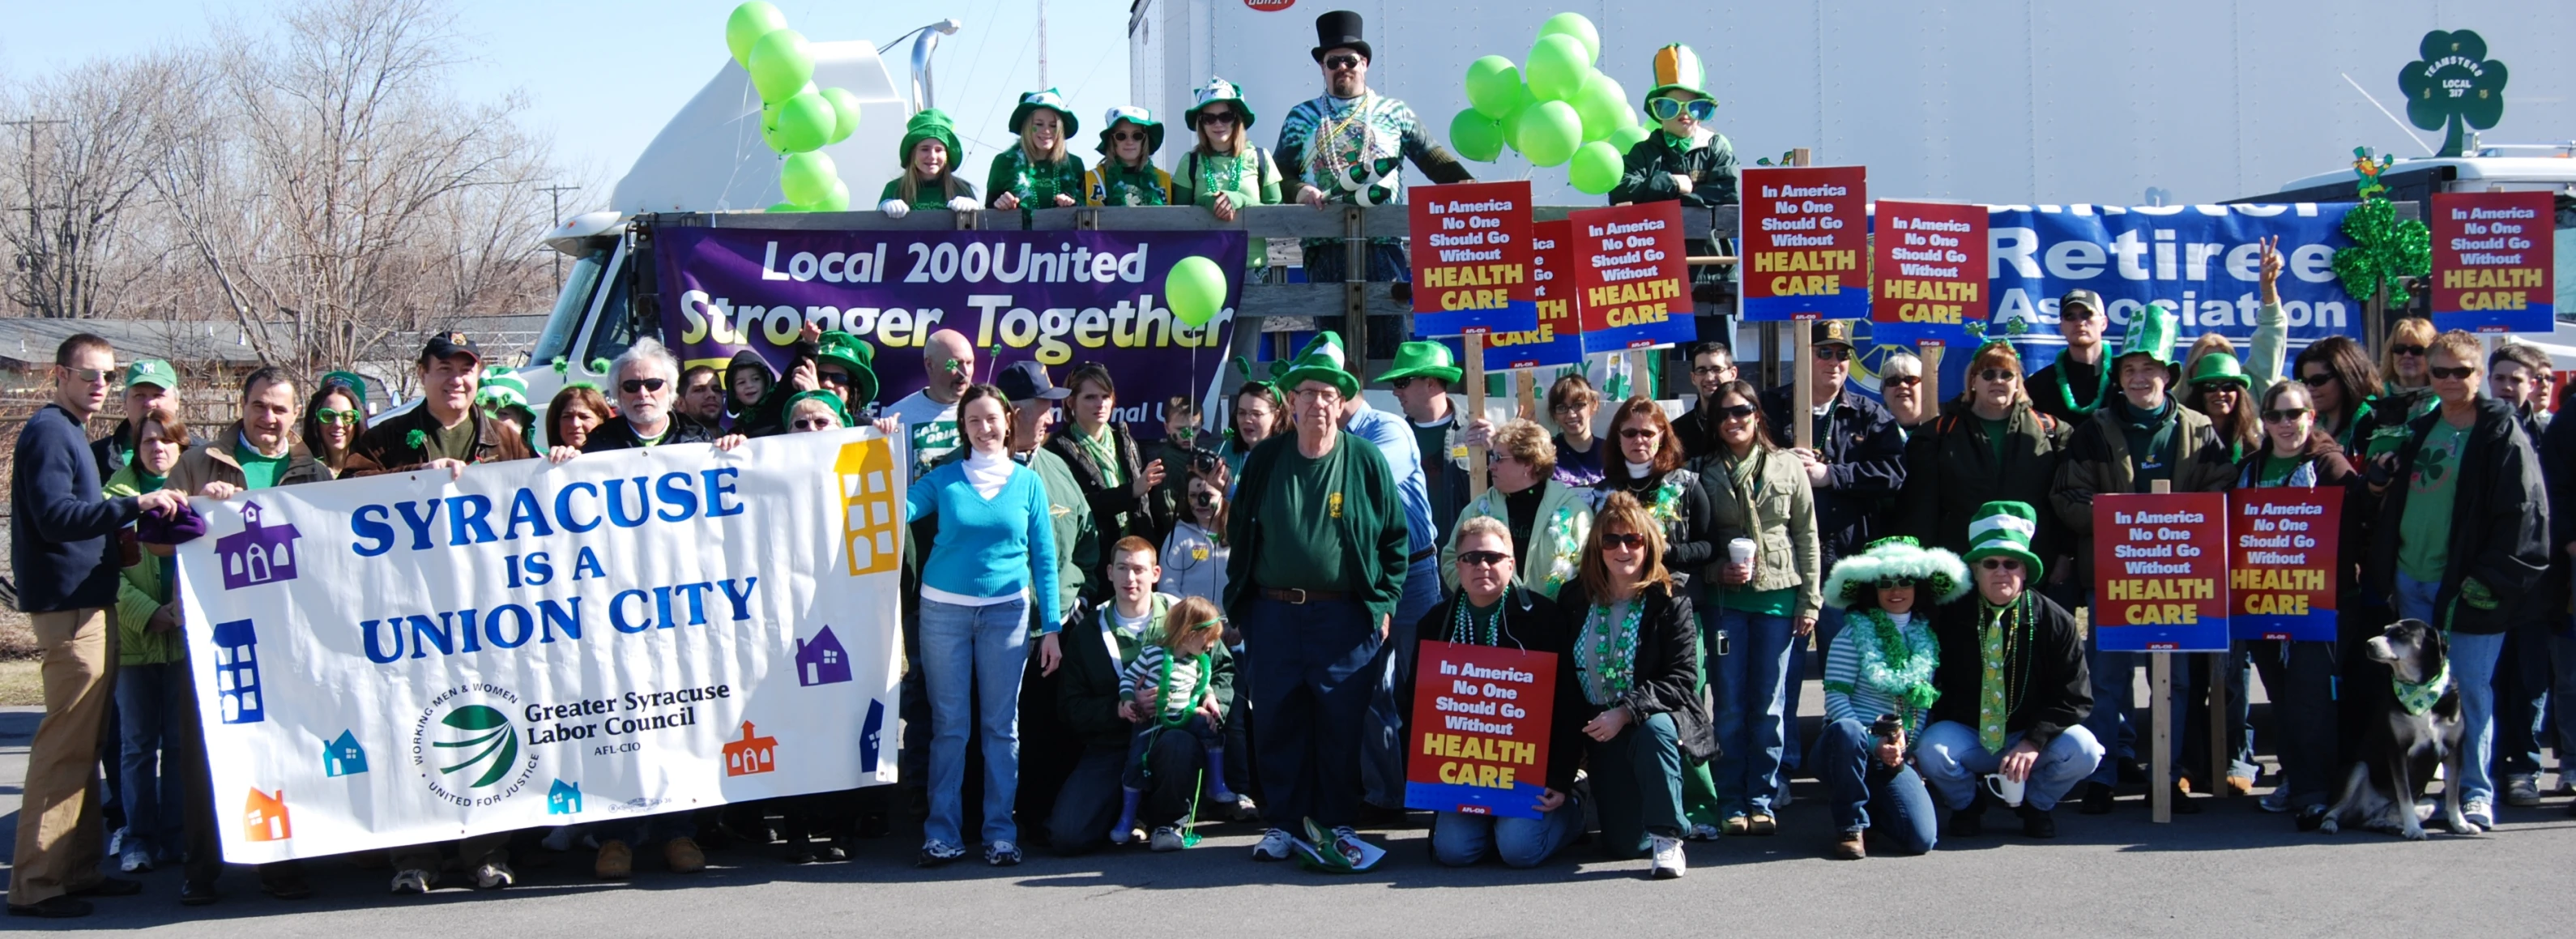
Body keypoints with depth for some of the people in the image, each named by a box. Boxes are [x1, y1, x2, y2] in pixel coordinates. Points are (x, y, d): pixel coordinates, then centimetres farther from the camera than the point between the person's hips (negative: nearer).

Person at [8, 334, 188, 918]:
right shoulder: (48, 432, -11)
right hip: (67, 605, -11)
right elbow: (55, 516, -23)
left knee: (83, 743, 13)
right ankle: (36, 883, -10)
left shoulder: (70, 434, 20)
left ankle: (79, 868, 18)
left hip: (88, 604, 11)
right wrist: (133, 506, -30)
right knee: (66, 744, -11)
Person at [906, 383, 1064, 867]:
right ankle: (942, 833, 6)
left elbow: (1044, 559, 6)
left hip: (1007, 611, 0)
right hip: (944, 610, 0)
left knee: (1001, 726, 3)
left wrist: (1050, 628, 2)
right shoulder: (944, 479, 4)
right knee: (949, 724, 1)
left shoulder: (1028, 482, 5)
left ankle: (1001, 832, 9)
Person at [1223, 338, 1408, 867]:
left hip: (1343, 617, -2)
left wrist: (1382, 604, -2)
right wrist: (1238, 601, 8)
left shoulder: (1366, 461, 1)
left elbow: (1396, 538, 4)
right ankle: (1281, 822, 13)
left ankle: (1338, 823, 12)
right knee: (1276, 723, 4)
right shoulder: (1265, 459, 7)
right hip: (1272, 614, 2)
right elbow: (1239, 532, 13)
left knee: (1342, 724, 1)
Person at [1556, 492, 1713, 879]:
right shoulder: (1575, 599, 1)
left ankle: (1667, 839, -25)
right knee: (1625, 843, -8)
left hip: (1654, 718, -3)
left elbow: (1683, 680, -15)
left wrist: (1627, 712, -28)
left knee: (1655, 729, -41)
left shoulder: (1670, 603, -8)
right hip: (1601, 732, 3)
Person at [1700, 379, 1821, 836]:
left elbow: (1808, 536, 5)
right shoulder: (1707, 473, 5)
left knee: (1770, 706, 3)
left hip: (1778, 596, 0)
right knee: (1731, 706, 1)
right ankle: (1732, 804, 7)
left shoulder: (1788, 467, 4)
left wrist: (1809, 601, 1)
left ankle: (1761, 800, 11)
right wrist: (1717, 569, -11)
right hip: (1726, 599, 0)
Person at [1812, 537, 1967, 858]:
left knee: (1921, 839, -19)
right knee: (1847, 729, -41)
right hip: (1847, 748, -3)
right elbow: (1835, 699, -10)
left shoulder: (1927, 639, 11)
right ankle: (1851, 824, -18)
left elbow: (1924, 705, 9)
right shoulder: (1854, 636, -3)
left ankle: (1868, 806, 16)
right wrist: (1873, 744, -18)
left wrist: (1902, 746, -8)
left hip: (1894, 756, 3)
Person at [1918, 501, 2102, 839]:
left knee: (2082, 750, -28)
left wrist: (2034, 741, -22)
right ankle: (1967, 804, 4)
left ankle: (2035, 803, 6)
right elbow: (1930, 685, 1)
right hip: (1965, 739, 0)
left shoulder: (2055, 621, -7)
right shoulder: (1949, 618, -6)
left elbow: (2075, 697, -9)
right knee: (1930, 748, -32)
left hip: (2029, 739, 0)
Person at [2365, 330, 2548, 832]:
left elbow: (2523, 513, -11)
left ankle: (2475, 794, 4)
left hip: (2465, 585, -6)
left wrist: (2492, 576, -14)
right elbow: (2393, 501, 23)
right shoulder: (2418, 430, 15)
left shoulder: (2502, 434, -6)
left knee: (2471, 690, -2)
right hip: (2412, 580, 6)